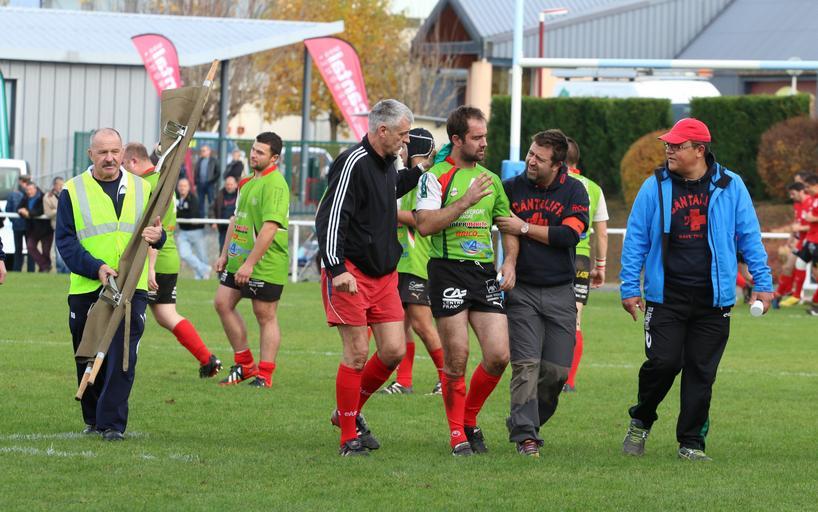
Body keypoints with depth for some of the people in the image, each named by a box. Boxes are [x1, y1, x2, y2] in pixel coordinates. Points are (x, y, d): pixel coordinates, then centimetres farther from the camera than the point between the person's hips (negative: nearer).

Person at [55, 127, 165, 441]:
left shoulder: (142, 189, 10)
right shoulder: (73, 192, 3)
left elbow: (154, 233, 15)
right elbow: (65, 241, -2)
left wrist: (157, 236, -11)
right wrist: (97, 268, -17)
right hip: (86, 289, 0)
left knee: (122, 358, -10)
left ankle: (113, 423, -10)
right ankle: (93, 419, 24)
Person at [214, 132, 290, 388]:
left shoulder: (275, 185, -17)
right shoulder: (248, 181, 13)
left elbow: (270, 228, -24)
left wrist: (250, 263, -25)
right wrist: (225, 254, 19)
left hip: (265, 262, -9)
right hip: (239, 258, 9)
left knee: (266, 316, -2)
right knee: (223, 303, 6)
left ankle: (264, 375, 4)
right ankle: (244, 364, 16)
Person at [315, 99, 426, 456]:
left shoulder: (386, 163, 12)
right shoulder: (353, 163, -15)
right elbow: (329, 218, -20)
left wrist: (417, 171, 28)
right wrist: (336, 270, -27)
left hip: (384, 275, 8)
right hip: (350, 274, -8)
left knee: (394, 351, 2)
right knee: (357, 353, -7)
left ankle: (348, 412, 22)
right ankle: (349, 437, 2)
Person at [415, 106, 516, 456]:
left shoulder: (491, 180, 16)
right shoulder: (435, 177, -2)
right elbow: (425, 224, -14)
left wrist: (509, 262, 7)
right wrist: (466, 201, -18)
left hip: (485, 272, 5)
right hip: (448, 270, -5)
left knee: (498, 355, -5)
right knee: (456, 359, -5)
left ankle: (470, 418, 18)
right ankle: (457, 433, 9)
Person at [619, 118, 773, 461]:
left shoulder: (730, 186, 3)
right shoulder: (655, 188, 3)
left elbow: (749, 236, 8)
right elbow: (636, 239, 7)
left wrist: (762, 283, 4)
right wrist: (629, 287, 2)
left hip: (713, 301, 1)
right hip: (666, 297, -1)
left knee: (701, 372, 2)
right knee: (663, 362, -12)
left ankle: (691, 443, 12)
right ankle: (641, 422, 14)